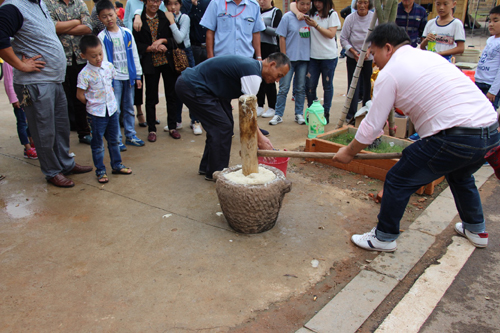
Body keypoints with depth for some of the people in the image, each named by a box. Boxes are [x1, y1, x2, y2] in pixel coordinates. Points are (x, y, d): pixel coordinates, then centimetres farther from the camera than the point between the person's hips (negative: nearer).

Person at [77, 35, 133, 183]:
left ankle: (117, 165, 31)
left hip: (112, 109, 5)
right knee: (98, 144, 7)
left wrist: (109, 96, 11)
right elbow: (80, 94, -9)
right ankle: (100, 171, 18)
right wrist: (92, 104, -1)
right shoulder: (84, 74, -16)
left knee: (114, 140, 17)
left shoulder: (109, 66, 0)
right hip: (97, 114, -5)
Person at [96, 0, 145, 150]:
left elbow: (134, 55, 9)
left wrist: (137, 75, 7)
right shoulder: (102, 37, -3)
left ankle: (130, 135, 23)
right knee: (114, 110, 0)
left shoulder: (127, 33, 5)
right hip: (114, 78, -3)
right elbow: (103, 61, -5)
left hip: (129, 76, 3)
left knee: (129, 108, 11)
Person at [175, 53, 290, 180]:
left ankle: (206, 167, 24)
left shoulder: (251, 65, 12)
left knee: (223, 124, 13)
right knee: (222, 126, -8)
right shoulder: (252, 74, -19)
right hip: (191, 87, -10)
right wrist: (260, 140, -12)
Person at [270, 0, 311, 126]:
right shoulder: (288, 17, -4)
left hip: (304, 59, 3)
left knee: (300, 88, 9)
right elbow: (282, 38, -5)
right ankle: (278, 115, 6)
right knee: (284, 88, -2)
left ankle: (299, 114, 18)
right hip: (289, 58, -3)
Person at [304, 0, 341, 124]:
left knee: (327, 86, 6)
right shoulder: (311, 13, 7)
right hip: (313, 56, 3)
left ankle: (326, 113, 16)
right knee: (310, 85, 1)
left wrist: (315, 25, -16)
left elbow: (331, 34, -10)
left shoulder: (332, 14, -2)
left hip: (329, 56, -3)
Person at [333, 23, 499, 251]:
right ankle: (476, 230, 51)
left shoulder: (389, 73, -3)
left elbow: (372, 126, -2)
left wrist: (349, 152, 14)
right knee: (460, 176, 35)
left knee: (398, 181, 5)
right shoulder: (429, 55, 21)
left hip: (456, 138, -9)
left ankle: (384, 237, 20)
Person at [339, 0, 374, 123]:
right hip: (353, 58, -1)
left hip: (369, 57, 2)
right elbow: (343, 39, -7)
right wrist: (354, 52, -17)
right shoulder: (350, 18, -11)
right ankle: (351, 115, 3)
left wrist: (369, 51, -17)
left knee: (368, 84, 10)